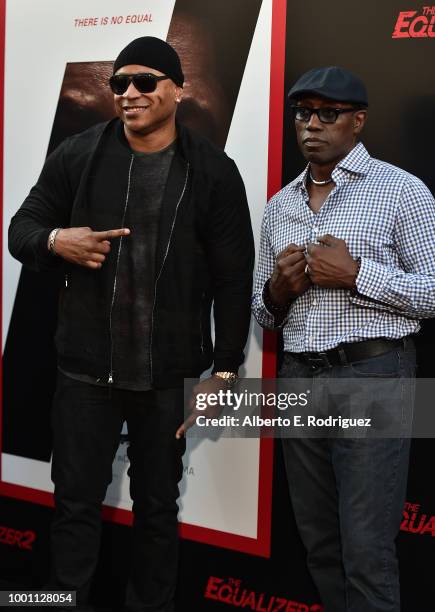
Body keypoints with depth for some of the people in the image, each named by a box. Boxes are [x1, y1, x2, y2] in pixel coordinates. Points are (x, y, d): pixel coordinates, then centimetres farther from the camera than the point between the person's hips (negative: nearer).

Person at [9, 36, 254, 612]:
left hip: (171, 374, 0)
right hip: (86, 368, 1)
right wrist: (56, 240, -18)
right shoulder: (77, 155, 1)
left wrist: (223, 371, -5)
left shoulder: (214, 171, -2)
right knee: (76, 502, 8)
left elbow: (233, 279, -2)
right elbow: (21, 229, 7)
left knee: (158, 506, 12)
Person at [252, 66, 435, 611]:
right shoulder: (278, 207, 15)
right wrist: (276, 291, -3)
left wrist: (356, 274, -16)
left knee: (366, 550, -6)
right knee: (319, 542, 12)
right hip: (298, 379, 6)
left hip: (372, 374, -5)